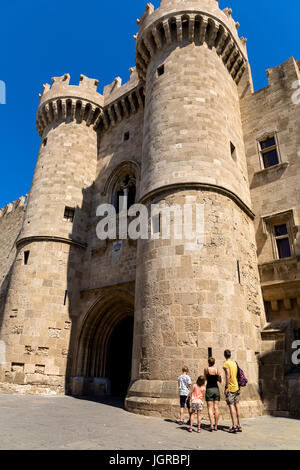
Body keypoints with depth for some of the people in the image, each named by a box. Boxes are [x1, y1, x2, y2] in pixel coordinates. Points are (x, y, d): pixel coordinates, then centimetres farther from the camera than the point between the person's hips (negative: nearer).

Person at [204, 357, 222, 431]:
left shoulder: (206, 369, -5)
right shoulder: (217, 370, -2)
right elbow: (220, 381, 7)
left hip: (209, 389, -2)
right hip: (216, 389, 2)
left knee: (210, 408, 0)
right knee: (216, 408, 7)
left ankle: (211, 425, -9)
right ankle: (216, 426, 9)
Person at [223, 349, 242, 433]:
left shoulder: (226, 364, -11)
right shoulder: (235, 363, 10)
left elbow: (228, 375, -19)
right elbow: (237, 375, 14)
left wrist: (226, 387, -16)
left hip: (230, 388, -7)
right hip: (237, 387, 7)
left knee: (231, 405, -3)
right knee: (237, 405, 10)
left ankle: (234, 426, -6)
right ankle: (239, 425, 13)